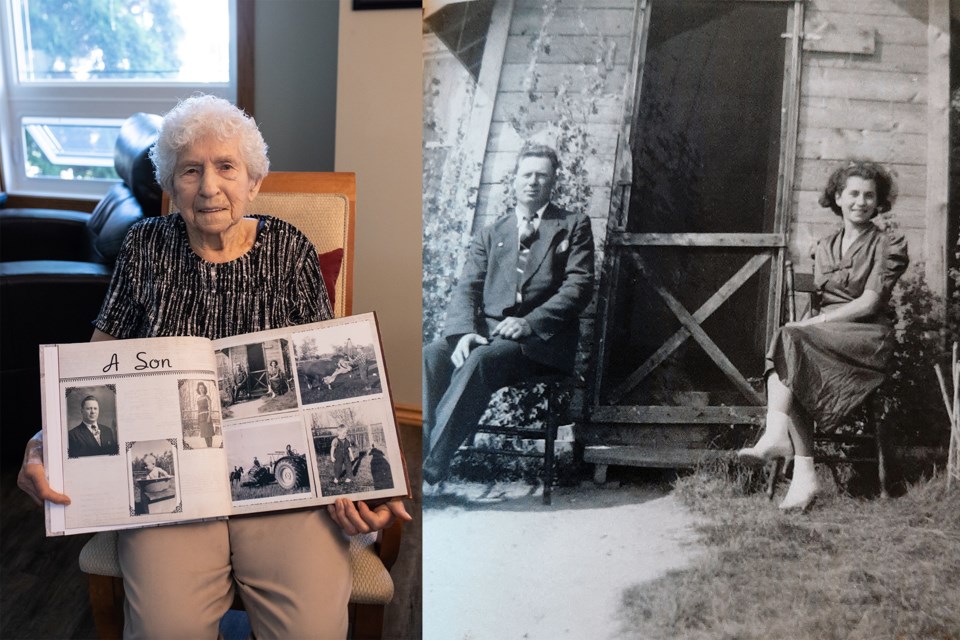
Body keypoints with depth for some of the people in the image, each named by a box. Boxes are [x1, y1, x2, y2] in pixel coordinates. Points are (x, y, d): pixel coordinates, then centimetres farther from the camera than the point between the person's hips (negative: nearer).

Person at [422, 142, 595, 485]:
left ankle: (430, 466, -33)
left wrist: (529, 323, -15)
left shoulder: (573, 226, 13)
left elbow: (579, 286, 0)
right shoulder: (491, 234, 22)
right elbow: (467, 288, 10)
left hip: (541, 339, -4)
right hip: (487, 331, 4)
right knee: (431, 354, -26)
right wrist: (463, 331, -12)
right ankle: (422, 448, -30)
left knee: (479, 361, -34)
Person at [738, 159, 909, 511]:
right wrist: (805, 325, -9)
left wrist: (810, 323, -14)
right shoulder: (824, 248, 20)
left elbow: (869, 303, -7)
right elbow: (817, 298, 13)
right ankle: (803, 475, -33)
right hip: (824, 337, 5)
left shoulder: (888, 246, 5)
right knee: (791, 360, -28)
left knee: (790, 338, -30)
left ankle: (777, 434, -41)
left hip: (868, 337, -4)